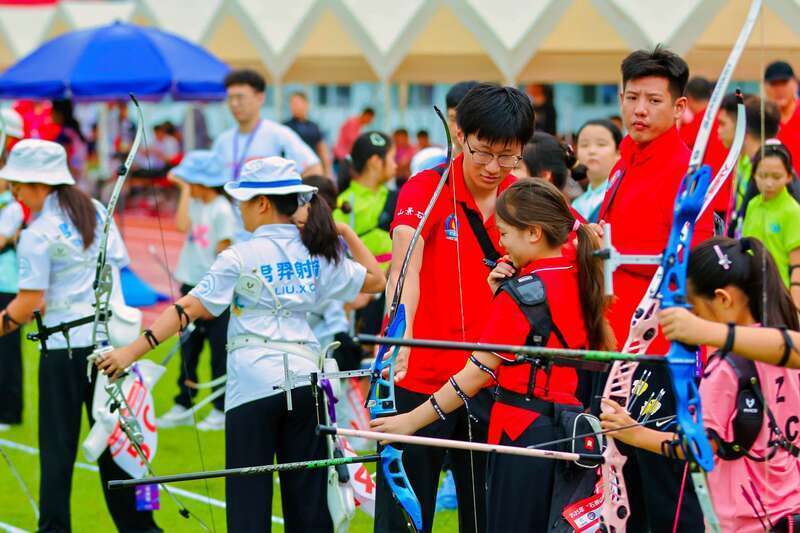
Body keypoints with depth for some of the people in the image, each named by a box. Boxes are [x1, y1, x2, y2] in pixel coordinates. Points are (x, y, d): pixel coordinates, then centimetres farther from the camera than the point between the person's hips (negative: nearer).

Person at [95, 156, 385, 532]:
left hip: (255, 386, -4)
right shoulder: (318, 254, 8)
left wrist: (132, 351, -13)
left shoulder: (241, 257, -5)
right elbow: (375, 280, 20)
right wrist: (346, 232, 24)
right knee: (308, 500, 8)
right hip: (305, 380, 5)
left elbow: (190, 308, -11)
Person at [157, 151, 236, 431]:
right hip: (192, 285, 7)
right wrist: (185, 190, -7)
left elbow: (224, 255, -12)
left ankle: (221, 411, 7)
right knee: (188, 347, 13)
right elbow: (182, 224, -11)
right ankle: (183, 405, 22)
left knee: (219, 350, 0)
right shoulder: (196, 203, 8)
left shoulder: (221, 210, -12)